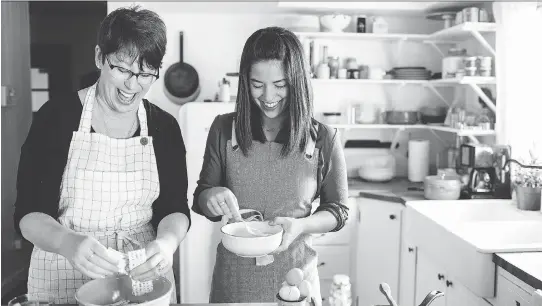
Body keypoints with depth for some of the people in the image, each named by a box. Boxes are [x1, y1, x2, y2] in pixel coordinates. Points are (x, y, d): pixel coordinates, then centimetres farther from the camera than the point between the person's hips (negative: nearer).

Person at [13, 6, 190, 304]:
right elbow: (27, 213, -11)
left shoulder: (165, 127, -2)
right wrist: (67, 242, -31)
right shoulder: (56, 116, -9)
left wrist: (167, 242, -24)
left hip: (143, 273, 2)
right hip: (62, 278, -1)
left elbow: (175, 209, -3)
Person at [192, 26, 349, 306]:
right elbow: (200, 200, 2)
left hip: (294, 277, -1)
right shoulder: (224, 130, -5)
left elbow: (338, 209, 0)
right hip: (233, 276, 1)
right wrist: (212, 198, -21)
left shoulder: (324, 139, -9)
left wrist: (301, 226, -19)